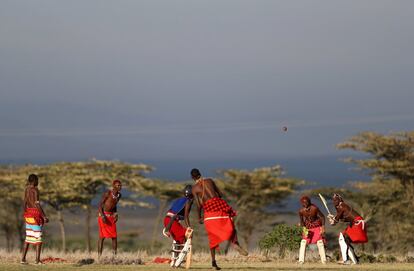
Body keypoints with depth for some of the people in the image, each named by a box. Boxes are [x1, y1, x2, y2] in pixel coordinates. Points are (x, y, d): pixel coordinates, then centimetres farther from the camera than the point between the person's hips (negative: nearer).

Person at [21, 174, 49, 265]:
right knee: (38, 237, -5)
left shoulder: (26, 189, 11)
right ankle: (37, 259, -10)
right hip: (36, 214, -8)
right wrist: (44, 216, -18)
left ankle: (23, 258, 8)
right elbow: (37, 204, -21)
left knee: (28, 237, 12)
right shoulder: (35, 190, -15)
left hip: (28, 214, 8)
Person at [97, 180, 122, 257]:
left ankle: (114, 254, 4)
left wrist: (116, 215, 3)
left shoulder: (119, 195, 3)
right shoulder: (107, 193, -17)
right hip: (103, 215, -6)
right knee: (102, 236, -7)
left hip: (111, 216, 6)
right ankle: (99, 255, -4)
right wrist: (102, 216, -25)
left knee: (114, 236, 0)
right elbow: (100, 205, -15)